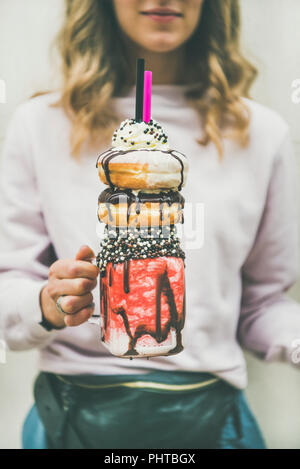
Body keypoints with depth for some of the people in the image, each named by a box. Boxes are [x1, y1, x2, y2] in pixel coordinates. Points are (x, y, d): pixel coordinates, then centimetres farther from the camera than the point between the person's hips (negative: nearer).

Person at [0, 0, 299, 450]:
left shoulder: (261, 133, 0)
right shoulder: (40, 125, -2)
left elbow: (262, 302, 6)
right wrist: (47, 305, -20)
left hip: (210, 416, 1)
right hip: (76, 415, 0)